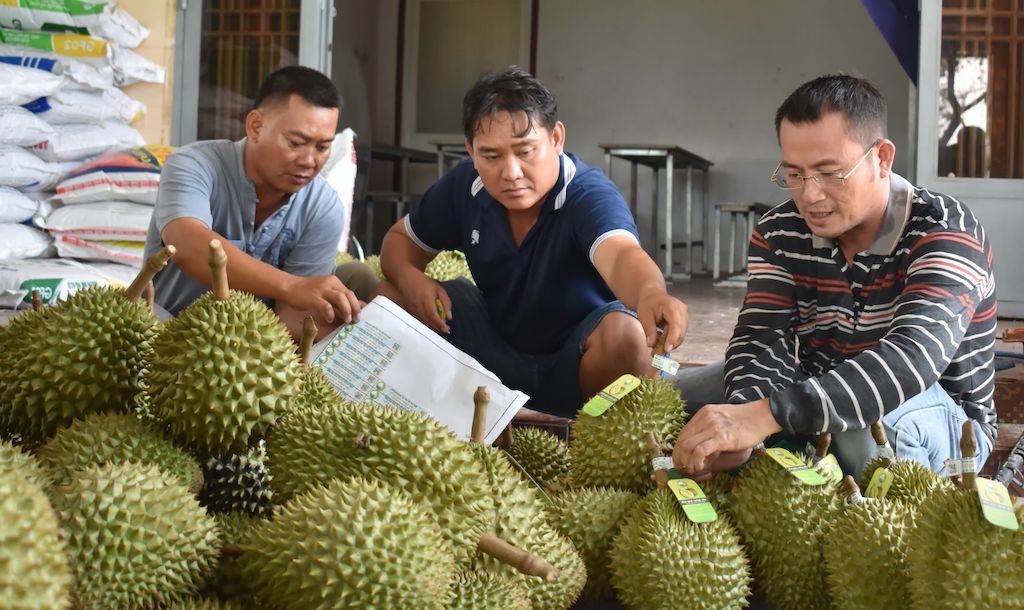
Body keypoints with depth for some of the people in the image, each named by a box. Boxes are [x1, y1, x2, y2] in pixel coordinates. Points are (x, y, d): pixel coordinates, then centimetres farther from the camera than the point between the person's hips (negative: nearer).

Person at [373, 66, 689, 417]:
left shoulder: (589, 196, -27)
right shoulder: (464, 186, -10)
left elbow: (621, 255, -49)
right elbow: (400, 240, 7)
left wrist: (650, 293, -74)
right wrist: (409, 279, -18)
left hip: (574, 369, -5)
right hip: (496, 346, 5)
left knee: (625, 332, -37)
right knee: (391, 297, -10)